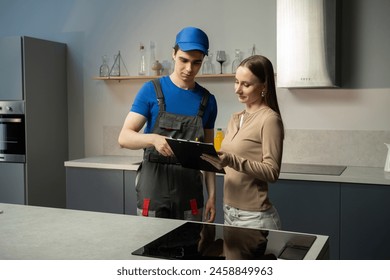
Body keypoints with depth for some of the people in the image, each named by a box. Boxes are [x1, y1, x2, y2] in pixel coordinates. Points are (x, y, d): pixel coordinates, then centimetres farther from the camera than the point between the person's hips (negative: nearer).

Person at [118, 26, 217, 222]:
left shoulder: (207, 100, 6)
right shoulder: (152, 90, -3)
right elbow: (124, 137, -8)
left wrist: (212, 195, 2)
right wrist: (154, 139, -28)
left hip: (190, 189, 3)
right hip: (154, 185, -2)